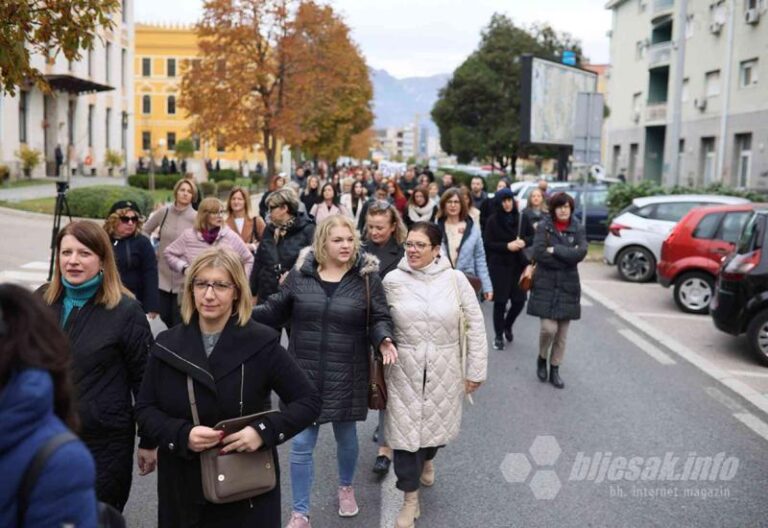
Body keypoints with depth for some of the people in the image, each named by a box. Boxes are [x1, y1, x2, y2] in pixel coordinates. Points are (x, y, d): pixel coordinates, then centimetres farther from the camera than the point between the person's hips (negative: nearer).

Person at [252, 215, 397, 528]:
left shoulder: (367, 277, -6)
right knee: (301, 444, 5)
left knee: (346, 437, 19)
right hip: (304, 374, 0)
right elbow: (275, 311, 5)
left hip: (345, 377, 0)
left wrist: (383, 340, -23)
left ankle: (346, 487, 49)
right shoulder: (300, 274, -3)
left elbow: (380, 318, -2)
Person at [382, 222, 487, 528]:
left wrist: (476, 370, -1)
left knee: (437, 423, 18)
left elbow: (475, 324, -3)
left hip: (445, 368, 1)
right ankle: (410, 500, 23)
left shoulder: (455, 279, -8)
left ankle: (428, 459, 54)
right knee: (404, 429, 3)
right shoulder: (393, 280, -7)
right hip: (405, 368, 0)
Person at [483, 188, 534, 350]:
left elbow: (533, 236, 10)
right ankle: (498, 336, 14)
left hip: (518, 265, 3)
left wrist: (524, 242, -10)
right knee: (500, 301, -1)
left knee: (519, 300, 2)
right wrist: (507, 246, -17)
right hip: (499, 265, -3)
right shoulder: (493, 220, -5)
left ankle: (508, 325, 31)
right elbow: (488, 244, -6)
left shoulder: (521, 218, 3)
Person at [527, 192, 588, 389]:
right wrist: (568, 257, -12)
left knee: (562, 332, 6)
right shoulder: (544, 226, -2)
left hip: (568, 286, 2)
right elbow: (539, 253, -15)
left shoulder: (578, 228, 4)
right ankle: (542, 359, 18)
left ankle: (555, 369, 21)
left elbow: (581, 253, -12)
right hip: (546, 285, -2)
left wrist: (555, 250, -15)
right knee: (549, 328, -11)